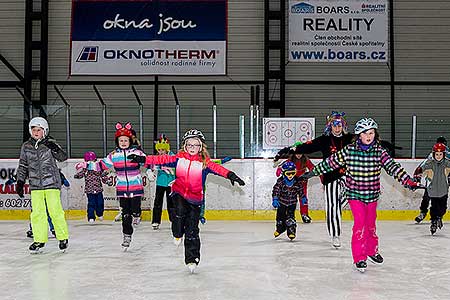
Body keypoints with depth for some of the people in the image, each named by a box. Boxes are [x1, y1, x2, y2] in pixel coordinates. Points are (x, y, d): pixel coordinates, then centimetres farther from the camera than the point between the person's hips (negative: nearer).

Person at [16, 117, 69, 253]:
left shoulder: (49, 143, -2)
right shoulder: (26, 146, 8)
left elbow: (63, 157, -9)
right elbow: (23, 166, 14)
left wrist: (55, 149, -27)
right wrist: (20, 182, 11)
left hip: (51, 182, -3)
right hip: (35, 184, 3)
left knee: (55, 211, -4)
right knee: (37, 213, 2)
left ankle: (63, 237, 9)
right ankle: (39, 240, 12)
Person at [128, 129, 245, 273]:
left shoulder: (204, 162, -4)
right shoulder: (179, 158, 1)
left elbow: (217, 168, -17)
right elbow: (163, 159, -2)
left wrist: (230, 175, -35)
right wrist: (144, 159, -11)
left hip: (195, 198, -1)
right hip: (179, 192, 1)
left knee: (192, 230, 0)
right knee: (180, 211, -30)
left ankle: (192, 259, 12)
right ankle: (177, 234, 2)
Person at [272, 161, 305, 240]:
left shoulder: (297, 181, -11)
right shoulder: (280, 181, -17)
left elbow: (301, 190, 5)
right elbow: (275, 190, -18)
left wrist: (303, 198, 11)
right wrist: (275, 199, -26)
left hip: (292, 203, 0)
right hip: (282, 202, 1)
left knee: (290, 217, -12)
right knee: (280, 216, 12)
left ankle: (291, 231, -4)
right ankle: (280, 229, 36)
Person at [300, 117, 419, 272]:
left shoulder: (380, 151, -6)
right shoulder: (349, 150, -10)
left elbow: (392, 166, -12)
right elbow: (331, 162, -3)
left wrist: (408, 181, -24)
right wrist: (313, 172, 0)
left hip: (372, 194, 3)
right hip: (354, 194, -3)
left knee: (371, 223, 16)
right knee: (360, 222, -11)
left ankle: (372, 250, 39)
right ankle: (359, 257, -1)